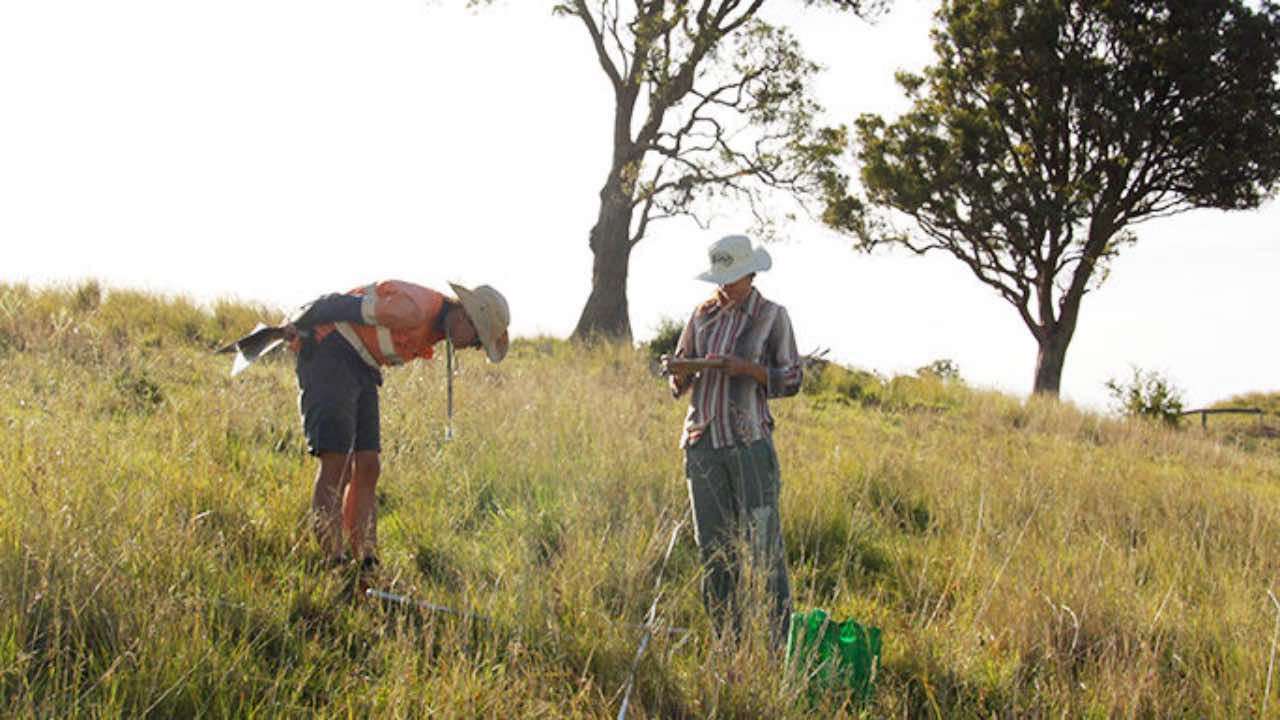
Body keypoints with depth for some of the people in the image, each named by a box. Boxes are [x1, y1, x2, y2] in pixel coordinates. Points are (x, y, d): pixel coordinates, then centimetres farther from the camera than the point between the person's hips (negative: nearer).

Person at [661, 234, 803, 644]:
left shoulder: (772, 317, 2)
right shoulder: (703, 315, 13)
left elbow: (791, 380, 1)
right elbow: (680, 386, 18)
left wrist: (746, 368, -15)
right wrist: (679, 372, -6)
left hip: (749, 441, -4)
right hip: (703, 441, 4)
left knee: (765, 546, -6)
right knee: (714, 549, 6)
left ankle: (782, 644, 1)